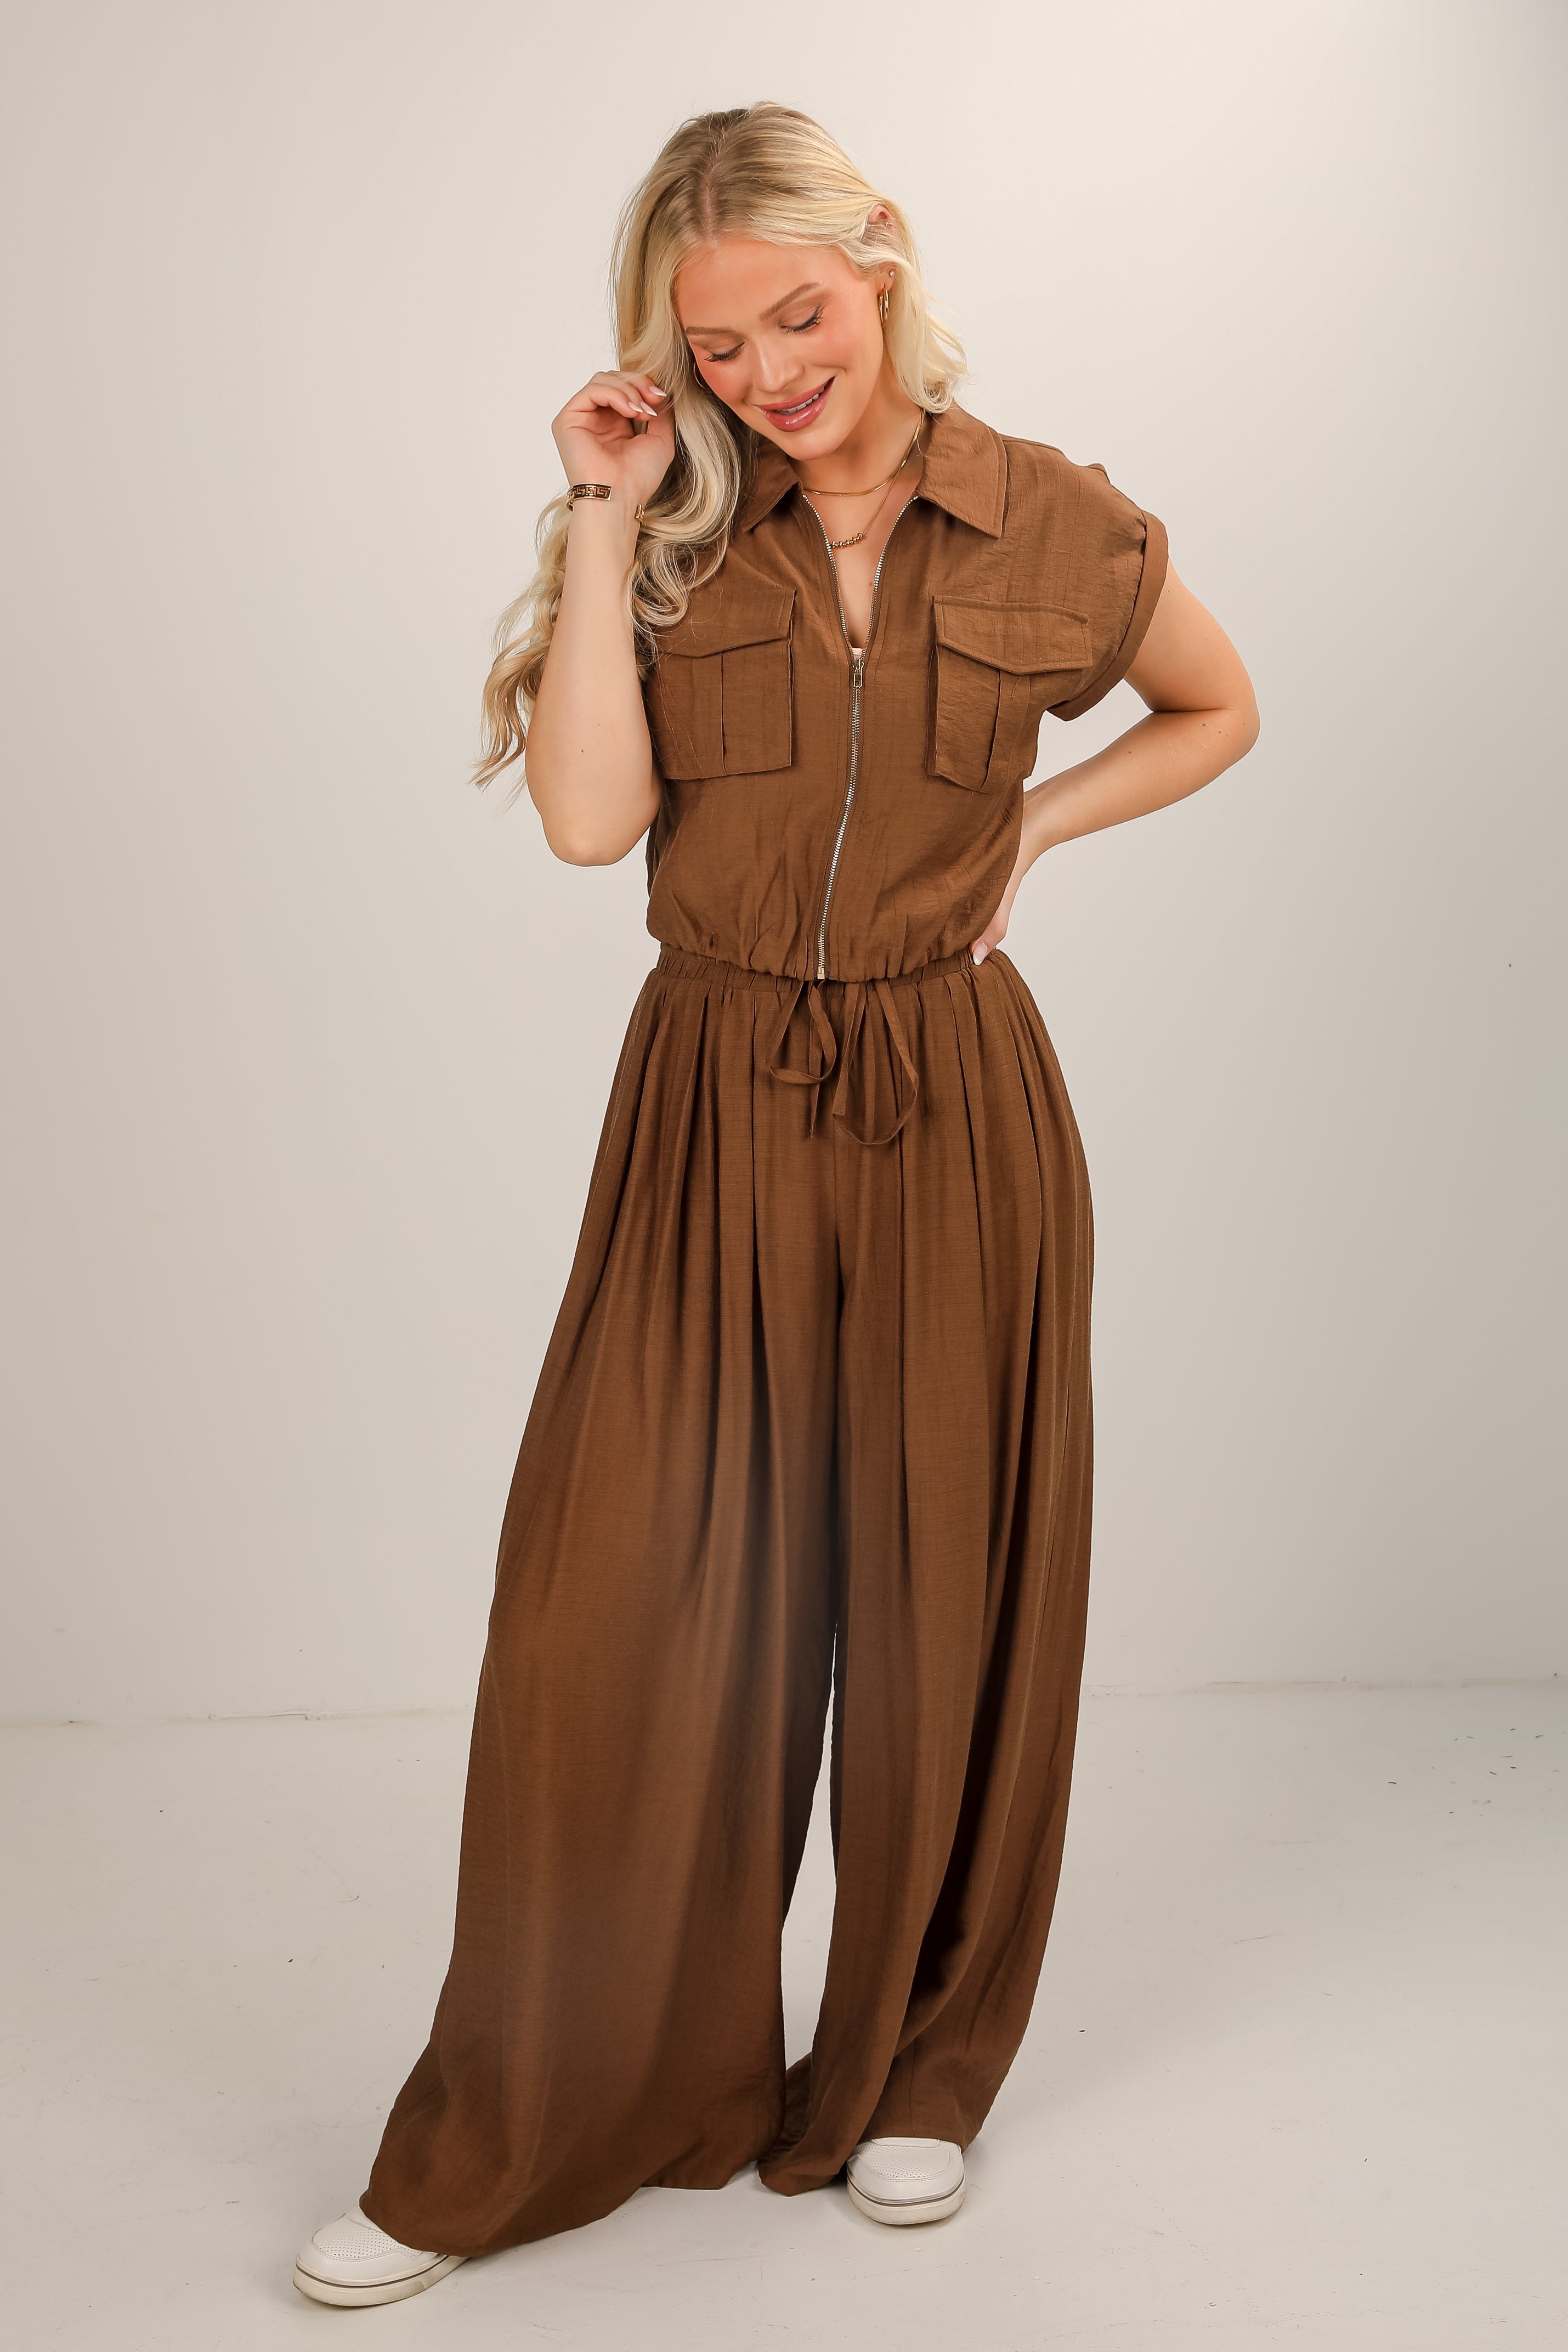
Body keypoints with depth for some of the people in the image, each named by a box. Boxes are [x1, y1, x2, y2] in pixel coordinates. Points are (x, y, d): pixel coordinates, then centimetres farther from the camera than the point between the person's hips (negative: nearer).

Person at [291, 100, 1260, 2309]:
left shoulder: (1054, 527, 0)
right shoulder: (674, 531, 0)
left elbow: (1221, 712, 17)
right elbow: (589, 814, -13)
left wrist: (1026, 829, 3)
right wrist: (607, 514, -11)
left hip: (949, 1109, 0)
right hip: (715, 1107, 0)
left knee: (944, 1612, 10)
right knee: (618, 1612, -2)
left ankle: (914, 2074, 31)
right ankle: (520, 2138, 15)